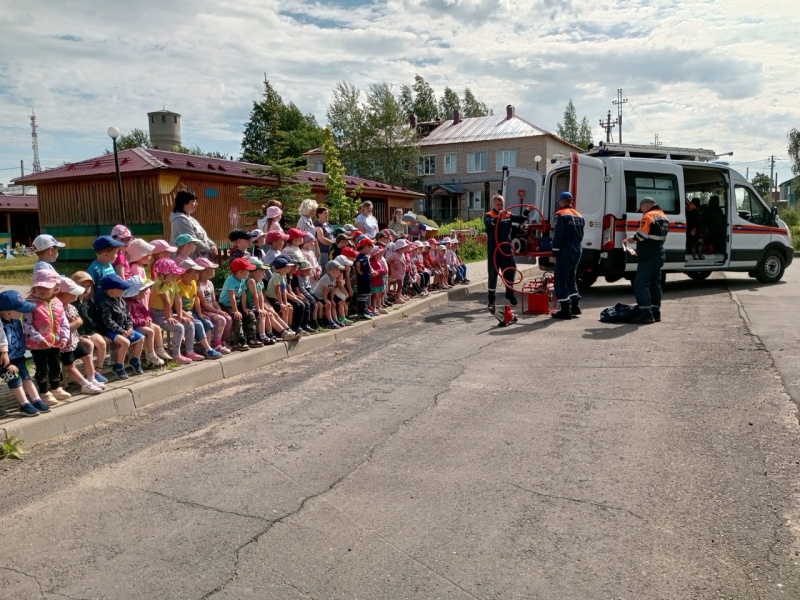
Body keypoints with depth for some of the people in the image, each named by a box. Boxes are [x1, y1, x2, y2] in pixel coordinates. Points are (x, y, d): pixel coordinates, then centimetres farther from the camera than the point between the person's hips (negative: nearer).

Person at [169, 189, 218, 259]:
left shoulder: (189, 218, 17)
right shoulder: (181, 220, -15)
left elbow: (203, 236, 19)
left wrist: (212, 245, 1)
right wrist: (210, 249, -12)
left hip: (196, 259, 11)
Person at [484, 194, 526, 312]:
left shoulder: (508, 215, 8)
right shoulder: (488, 215, -5)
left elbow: (521, 219, 6)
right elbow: (489, 223, -26)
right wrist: (499, 216, -43)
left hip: (507, 249, 4)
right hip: (494, 250, -4)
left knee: (510, 271, 14)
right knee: (493, 274, -1)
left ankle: (510, 294, 37)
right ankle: (491, 301, 5)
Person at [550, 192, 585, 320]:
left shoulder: (561, 214, -10)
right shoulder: (579, 216, 15)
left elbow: (558, 235, -15)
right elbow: (580, 235, 16)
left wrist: (555, 252, -11)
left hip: (565, 251, -8)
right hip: (576, 251, 8)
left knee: (561, 280, -4)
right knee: (571, 279, 19)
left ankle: (565, 309, -7)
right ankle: (575, 306, 22)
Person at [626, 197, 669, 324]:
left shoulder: (648, 216, -12)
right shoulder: (663, 217, 18)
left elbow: (642, 235, -19)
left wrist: (633, 239, 2)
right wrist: (640, 249, 20)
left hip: (648, 257, -10)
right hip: (659, 255, 10)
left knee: (640, 285, -9)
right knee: (655, 284, 14)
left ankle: (646, 314, -14)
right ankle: (655, 313, 18)